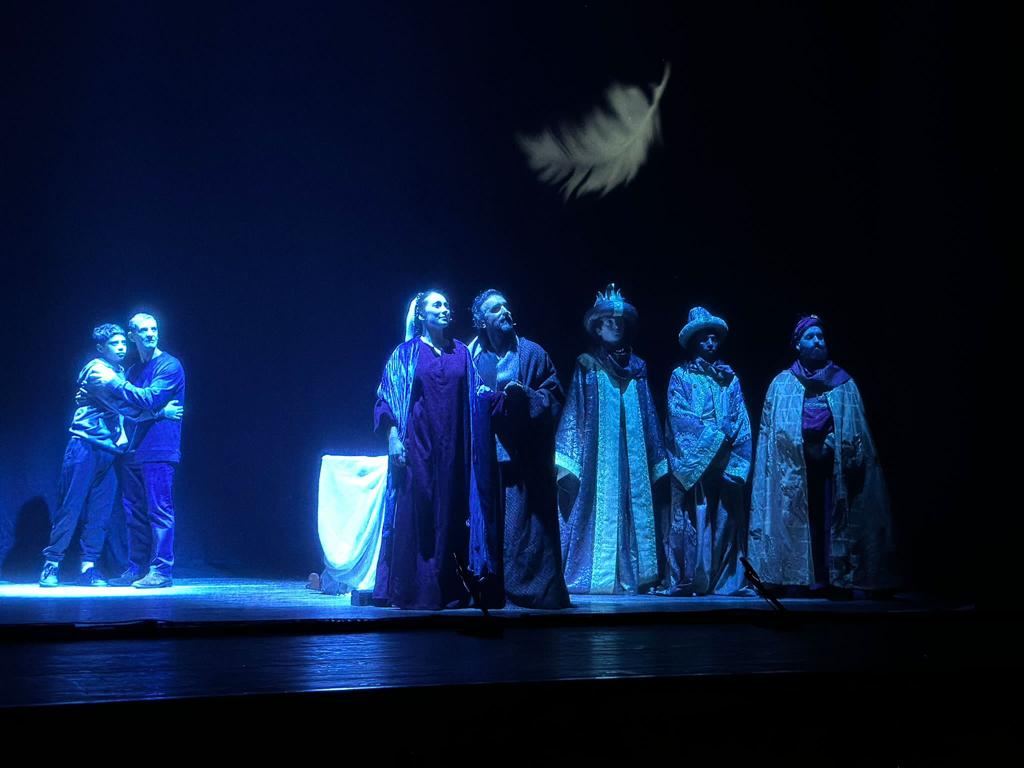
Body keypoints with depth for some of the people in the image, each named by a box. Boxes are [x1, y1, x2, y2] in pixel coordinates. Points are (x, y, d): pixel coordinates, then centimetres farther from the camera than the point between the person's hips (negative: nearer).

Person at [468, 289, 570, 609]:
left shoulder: (532, 353, 8)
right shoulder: (470, 355, 11)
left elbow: (555, 397, 5)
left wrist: (526, 396, -12)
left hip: (525, 457, -1)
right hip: (485, 456, 1)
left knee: (526, 521, -6)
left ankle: (535, 589, -2)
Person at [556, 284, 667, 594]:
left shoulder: (636, 368, 15)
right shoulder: (587, 366, 5)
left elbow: (650, 418, 15)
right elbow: (573, 413, -1)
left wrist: (657, 461, 10)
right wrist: (568, 462, -10)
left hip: (633, 458, 4)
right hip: (598, 459, -3)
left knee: (633, 509, -1)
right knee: (601, 512, -8)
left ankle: (630, 576, 2)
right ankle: (598, 577, -5)